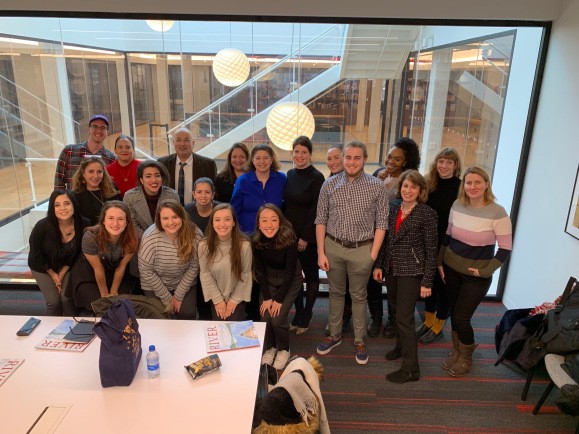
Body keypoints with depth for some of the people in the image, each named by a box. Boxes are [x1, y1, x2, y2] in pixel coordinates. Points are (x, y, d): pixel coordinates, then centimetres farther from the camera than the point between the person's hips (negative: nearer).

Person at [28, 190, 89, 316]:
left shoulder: (84, 225, -25)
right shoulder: (43, 226, -31)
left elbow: (76, 253, -10)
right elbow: (35, 252, -13)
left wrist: (62, 274, -9)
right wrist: (52, 274, -6)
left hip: (65, 266, 1)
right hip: (42, 266, -1)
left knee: (67, 298, -4)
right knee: (54, 301, -1)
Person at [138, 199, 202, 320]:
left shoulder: (195, 235, -22)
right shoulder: (150, 238, -27)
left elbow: (193, 267, -11)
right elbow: (146, 271, -18)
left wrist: (179, 296, -9)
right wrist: (167, 298, -12)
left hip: (184, 285, 1)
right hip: (155, 286, -1)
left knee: (187, 313, -11)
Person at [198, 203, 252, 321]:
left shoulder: (244, 245, -23)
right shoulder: (204, 245, -19)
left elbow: (245, 274, -13)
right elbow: (205, 274, -10)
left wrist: (234, 300, -7)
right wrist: (218, 300, -8)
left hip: (237, 296, -1)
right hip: (216, 297, 1)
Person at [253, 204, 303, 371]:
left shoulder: (289, 239, -28)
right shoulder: (256, 241, -18)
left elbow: (290, 272, -21)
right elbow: (260, 271, -8)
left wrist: (278, 299, -18)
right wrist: (266, 297, -12)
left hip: (291, 280, -3)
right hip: (268, 279, 3)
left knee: (278, 318, -14)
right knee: (265, 316, -8)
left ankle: (283, 350, 14)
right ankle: (270, 348, 20)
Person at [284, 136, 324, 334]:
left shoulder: (316, 177, -11)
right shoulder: (290, 174, 7)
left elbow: (316, 210, -13)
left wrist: (305, 237, -14)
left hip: (308, 236, -6)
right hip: (290, 233, 6)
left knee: (311, 274, 9)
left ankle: (306, 316, 23)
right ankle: (298, 313, 27)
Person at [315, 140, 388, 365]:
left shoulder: (376, 186, -6)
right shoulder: (329, 184, -1)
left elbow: (381, 222, -3)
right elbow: (321, 220, 2)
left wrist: (373, 255, -7)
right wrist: (321, 252, -2)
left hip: (362, 249, -1)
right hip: (333, 247, 2)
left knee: (358, 296, 12)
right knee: (336, 293, 17)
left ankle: (359, 340, 29)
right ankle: (334, 334, 35)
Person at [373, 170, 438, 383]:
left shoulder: (427, 213, -11)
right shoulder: (393, 208, 5)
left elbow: (431, 249, -9)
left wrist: (427, 281, -10)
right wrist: (378, 265, 7)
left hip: (411, 271, -5)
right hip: (391, 268, 6)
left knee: (404, 317, -4)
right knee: (396, 312, 17)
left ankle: (411, 369, 7)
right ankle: (401, 346, 40)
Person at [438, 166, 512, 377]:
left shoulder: (497, 213, -17)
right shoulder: (457, 205, -3)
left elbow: (506, 248, -12)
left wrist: (485, 271, -15)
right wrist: (440, 262, 7)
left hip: (477, 275, -4)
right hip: (451, 268, 4)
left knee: (461, 317, 1)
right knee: (454, 312, 15)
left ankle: (465, 357, 28)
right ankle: (456, 351, 37)